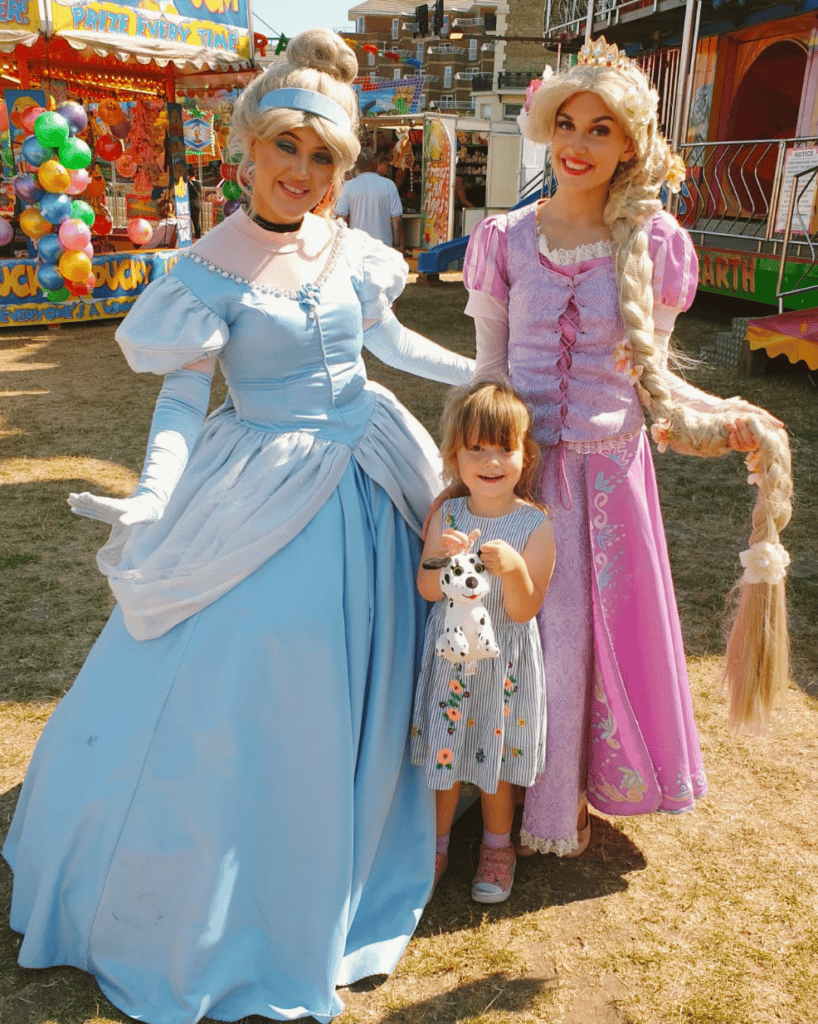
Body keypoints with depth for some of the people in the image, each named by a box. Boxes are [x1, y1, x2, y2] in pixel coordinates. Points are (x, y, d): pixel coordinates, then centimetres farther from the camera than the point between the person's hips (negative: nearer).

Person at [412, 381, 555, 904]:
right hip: (449, 654, 2)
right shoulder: (446, 515, -8)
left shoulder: (535, 524, -14)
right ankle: (438, 841, 39)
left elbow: (524, 610, -16)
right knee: (443, 748, 15)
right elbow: (428, 591, -10)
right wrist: (439, 558, -31)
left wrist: (514, 569, -35)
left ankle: (497, 845, 41)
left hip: (505, 660, -1)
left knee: (497, 752, 16)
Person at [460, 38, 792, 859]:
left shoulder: (655, 244, -3)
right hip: (522, 464, 0)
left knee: (604, 630, 12)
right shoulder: (505, 239, -2)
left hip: (610, 468, 1)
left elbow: (649, 375, 4)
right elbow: (489, 368, 3)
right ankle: (518, 792, 34)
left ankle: (567, 795, 39)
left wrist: (732, 422, -11)